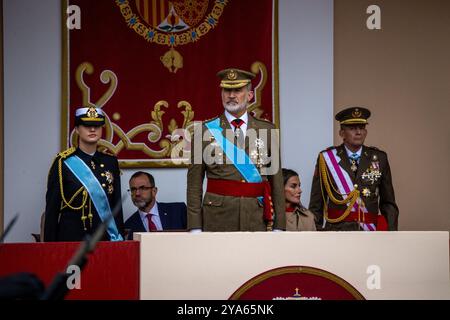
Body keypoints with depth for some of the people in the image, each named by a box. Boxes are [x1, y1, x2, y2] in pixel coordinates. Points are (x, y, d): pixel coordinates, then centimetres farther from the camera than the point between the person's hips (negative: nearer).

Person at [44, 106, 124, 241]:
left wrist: (119, 239, 7)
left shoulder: (111, 162, 9)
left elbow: (117, 205, 12)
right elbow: (51, 209, -2)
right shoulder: (63, 163, -2)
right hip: (71, 240, -3)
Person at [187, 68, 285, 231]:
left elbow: (276, 179, 8)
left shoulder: (267, 130, 9)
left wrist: (279, 226, 3)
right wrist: (195, 228, -5)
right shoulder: (204, 131, 4)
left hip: (258, 221, 1)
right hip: (218, 218, -1)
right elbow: (194, 183, 2)